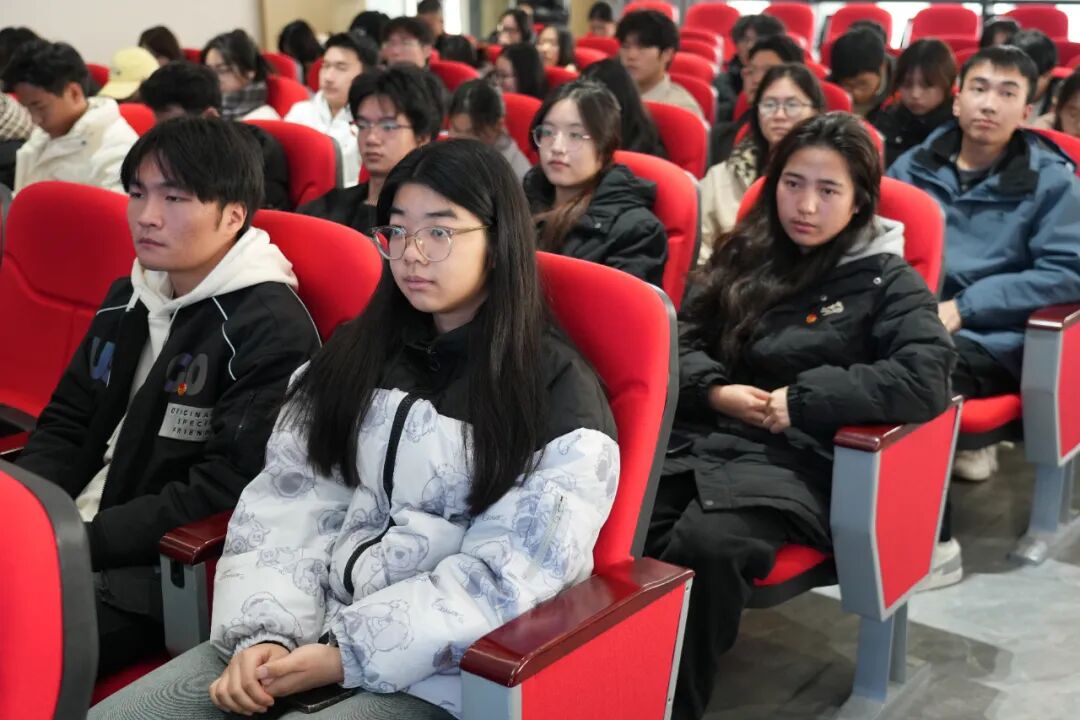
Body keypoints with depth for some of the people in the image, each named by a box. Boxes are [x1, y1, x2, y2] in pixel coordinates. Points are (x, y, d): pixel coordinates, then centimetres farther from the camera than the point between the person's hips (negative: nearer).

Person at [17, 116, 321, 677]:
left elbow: (228, 489, -18)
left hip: (158, 572, -7)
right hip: (59, 538, 8)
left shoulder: (271, 330, -13)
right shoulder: (127, 300, 12)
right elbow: (65, 427, 15)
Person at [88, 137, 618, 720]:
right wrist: (265, 630, -12)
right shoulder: (356, 352, 11)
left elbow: (509, 576, -12)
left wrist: (348, 655, -16)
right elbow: (287, 504, 4)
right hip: (309, 633, 5)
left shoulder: (559, 391, -5)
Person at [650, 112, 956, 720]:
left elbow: (926, 380, -10)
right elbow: (684, 335, 19)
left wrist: (802, 400, -11)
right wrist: (714, 390, -3)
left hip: (797, 460, -4)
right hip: (701, 436, 4)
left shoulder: (888, 280, 4)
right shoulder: (748, 254, 18)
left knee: (703, 546, -35)